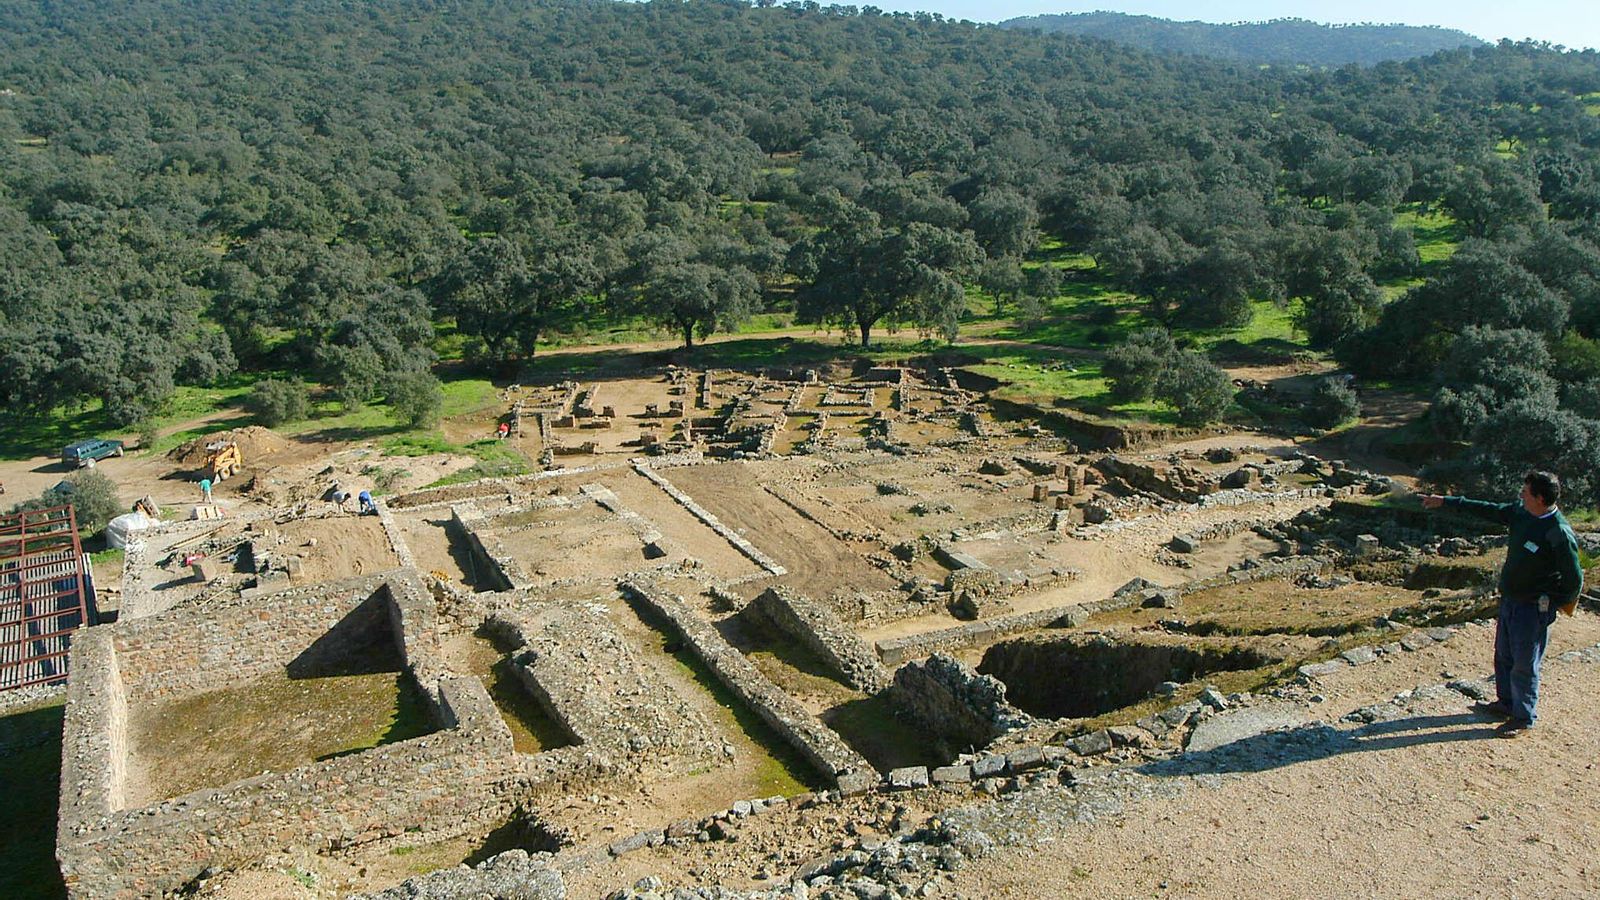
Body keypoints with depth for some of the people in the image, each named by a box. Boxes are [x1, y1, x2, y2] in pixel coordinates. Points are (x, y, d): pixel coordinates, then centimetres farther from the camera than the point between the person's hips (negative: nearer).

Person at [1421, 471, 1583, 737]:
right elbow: (1488, 510, 12)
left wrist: (1554, 604, -3)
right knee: (1503, 656, 21)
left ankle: (1524, 718, 17)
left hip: (1533, 608, -8)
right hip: (1509, 600, 8)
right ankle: (1506, 703, 38)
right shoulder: (1521, 511, -2)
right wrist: (1446, 502, 14)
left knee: (1524, 664, 2)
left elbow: (1574, 578, -16)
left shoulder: (1560, 534, -24)